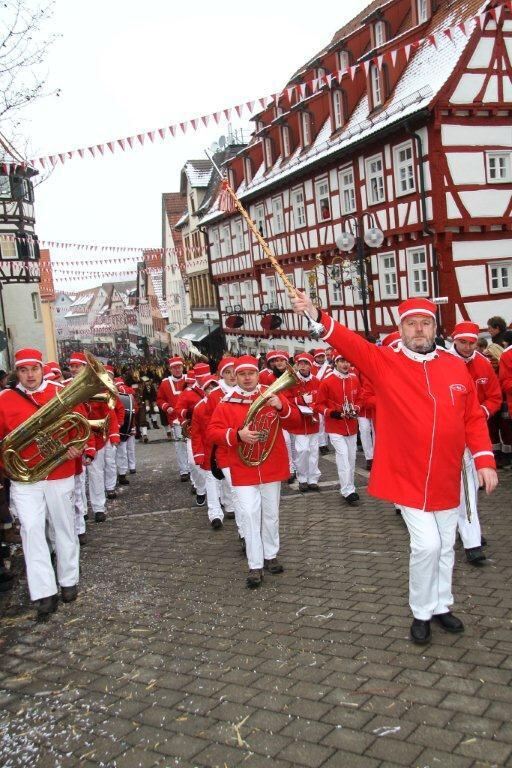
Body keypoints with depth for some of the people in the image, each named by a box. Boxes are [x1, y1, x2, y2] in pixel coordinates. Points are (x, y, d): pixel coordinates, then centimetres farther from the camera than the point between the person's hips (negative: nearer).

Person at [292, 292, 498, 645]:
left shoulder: (456, 366, 2)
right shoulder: (384, 362, -7)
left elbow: (474, 417, 5)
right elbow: (351, 343, -23)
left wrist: (484, 459, -3)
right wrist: (317, 316, -39)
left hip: (446, 479, 4)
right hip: (408, 477, -4)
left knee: (446, 546, 16)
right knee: (426, 544, -8)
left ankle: (442, 605, 39)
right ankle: (421, 613, 16)